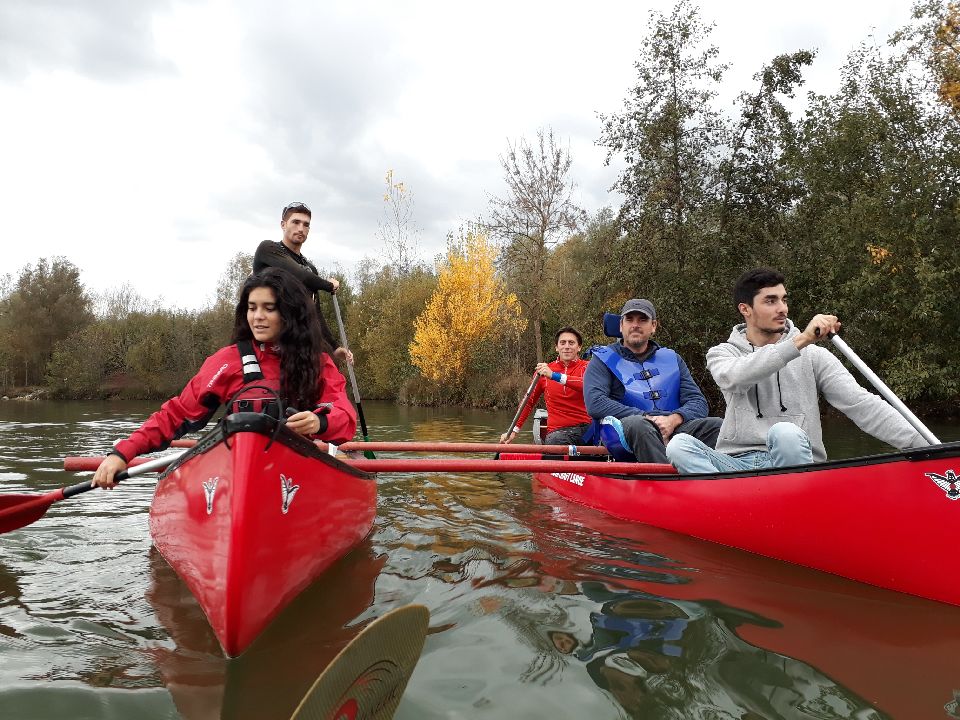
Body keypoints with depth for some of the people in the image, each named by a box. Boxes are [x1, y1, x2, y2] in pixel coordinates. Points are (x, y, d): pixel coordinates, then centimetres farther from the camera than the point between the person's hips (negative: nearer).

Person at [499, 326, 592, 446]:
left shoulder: (586, 367, 6)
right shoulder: (544, 370, 12)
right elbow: (529, 401, 22)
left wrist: (554, 375, -28)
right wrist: (514, 430, 17)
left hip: (586, 427, 0)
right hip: (557, 431, 0)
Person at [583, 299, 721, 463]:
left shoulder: (672, 359, 23)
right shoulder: (603, 359, 11)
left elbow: (698, 402, 13)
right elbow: (594, 403, -6)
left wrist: (674, 419, -10)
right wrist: (646, 418, -13)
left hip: (673, 431, 4)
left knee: (716, 425, -21)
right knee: (636, 425, -36)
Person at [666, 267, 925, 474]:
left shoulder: (812, 355, 8)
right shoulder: (723, 353, 7)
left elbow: (861, 404, -1)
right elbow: (734, 377, -19)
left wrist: (920, 445, -15)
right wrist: (800, 341, -27)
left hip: (795, 464, 0)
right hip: (735, 464, 1)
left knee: (786, 433, -35)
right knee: (679, 444, -29)